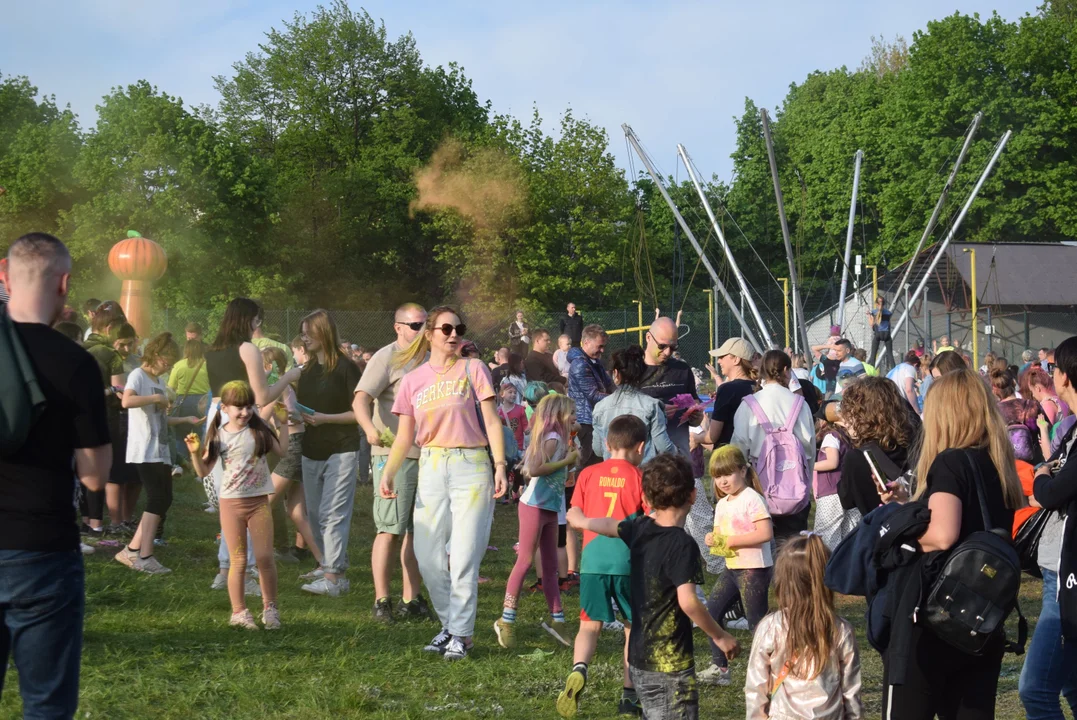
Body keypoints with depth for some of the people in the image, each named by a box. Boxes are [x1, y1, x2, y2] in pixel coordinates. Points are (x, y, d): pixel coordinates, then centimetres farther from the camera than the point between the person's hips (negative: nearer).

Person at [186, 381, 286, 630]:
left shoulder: (259, 429, 1)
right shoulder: (219, 436, -1)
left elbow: (281, 451, 11)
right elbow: (203, 471, 1)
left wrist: (283, 423, 6)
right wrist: (195, 452, -16)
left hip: (259, 501, 1)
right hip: (231, 503, -1)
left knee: (265, 557, 1)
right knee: (239, 561, 3)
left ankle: (270, 608, 14)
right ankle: (239, 612, 11)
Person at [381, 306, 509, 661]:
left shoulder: (473, 370, 4)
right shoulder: (413, 380, 10)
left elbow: (491, 421, 0)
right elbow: (405, 435, 10)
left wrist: (500, 465, -11)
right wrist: (388, 471, -4)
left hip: (471, 467, -3)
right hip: (431, 469, 3)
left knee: (464, 558, -7)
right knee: (427, 558, 0)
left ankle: (460, 635, 2)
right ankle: (449, 625, 17)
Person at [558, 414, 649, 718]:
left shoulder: (589, 474, 10)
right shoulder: (639, 477, 1)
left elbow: (574, 516, 4)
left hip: (593, 560, 2)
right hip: (629, 561, -2)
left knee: (590, 624, 8)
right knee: (634, 628, 13)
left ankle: (578, 670, -21)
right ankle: (629, 696, 13)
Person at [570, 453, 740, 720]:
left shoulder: (640, 528, 3)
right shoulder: (683, 545, -19)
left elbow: (608, 525, 24)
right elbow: (688, 602, -27)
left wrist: (580, 522, 45)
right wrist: (720, 637, -14)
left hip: (639, 660, 8)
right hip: (671, 667, -8)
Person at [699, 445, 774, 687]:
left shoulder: (752, 499, -14)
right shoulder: (722, 505, 13)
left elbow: (766, 533, -24)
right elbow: (720, 535, 19)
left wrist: (730, 541, -22)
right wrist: (713, 540, -6)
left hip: (753, 569, -9)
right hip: (731, 568, 9)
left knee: (756, 621, -5)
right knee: (710, 613, 8)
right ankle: (719, 668, 16)